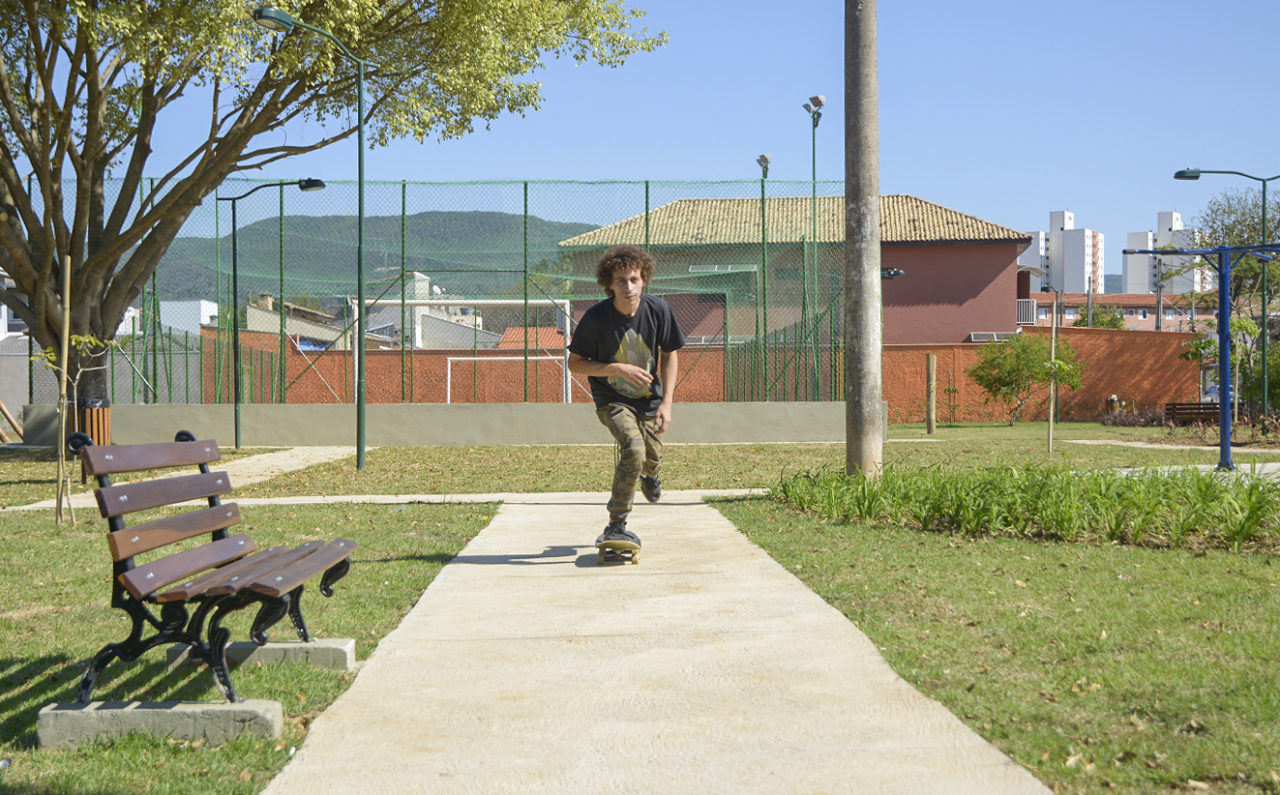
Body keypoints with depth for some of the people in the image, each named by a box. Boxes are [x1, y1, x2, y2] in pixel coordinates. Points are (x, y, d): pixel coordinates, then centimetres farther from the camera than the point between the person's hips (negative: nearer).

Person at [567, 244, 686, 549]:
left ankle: (650, 475, 53)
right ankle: (616, 527, -13)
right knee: (633, 449, -26)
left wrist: (667, 402, -7)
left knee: (652, 456, 11)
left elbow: (669, 355, 1)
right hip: (612, 399, -4)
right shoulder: (596, 317, -20)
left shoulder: (658, 310, -12)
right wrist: (618, 368, -24)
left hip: (649, 398, 4)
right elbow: (575, 364, -11)